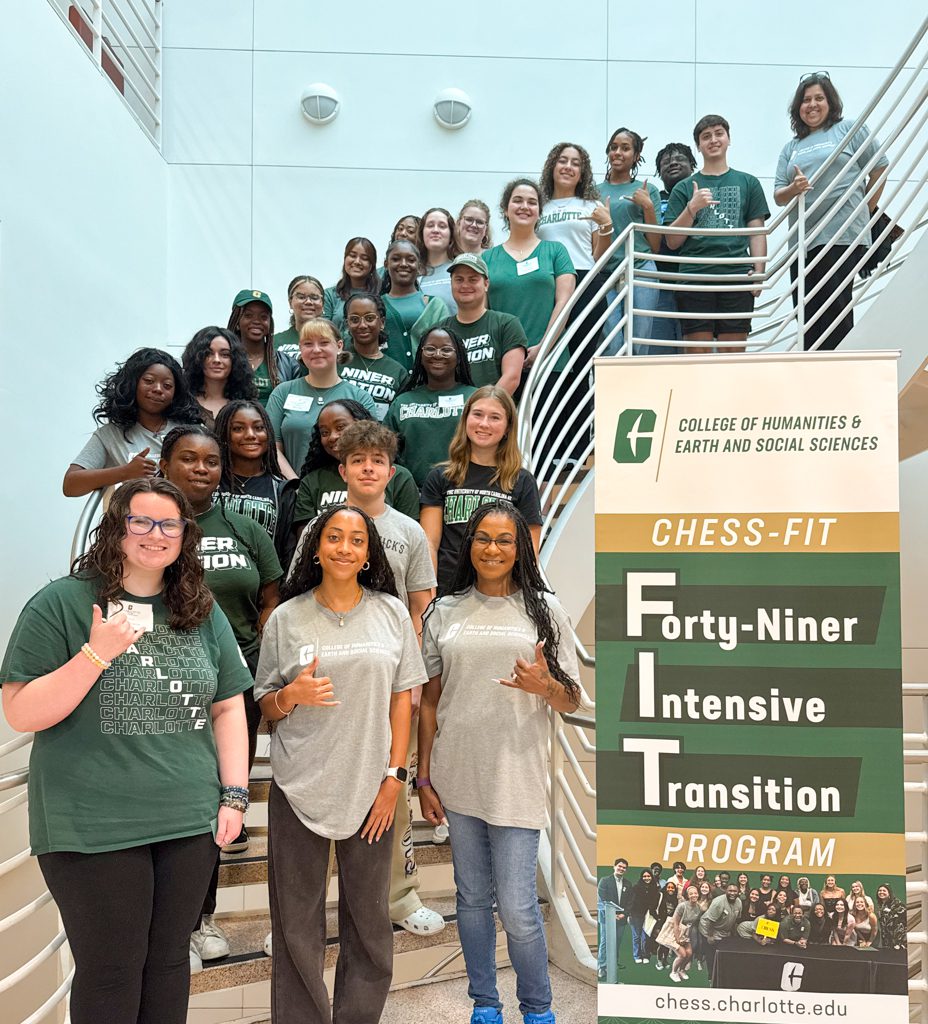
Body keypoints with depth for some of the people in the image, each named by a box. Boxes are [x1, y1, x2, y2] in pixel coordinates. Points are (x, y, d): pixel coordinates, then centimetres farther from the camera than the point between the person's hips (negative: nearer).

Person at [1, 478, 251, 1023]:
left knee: (170, 959, 16)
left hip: (191, 823, 4)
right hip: (93, 831, -3)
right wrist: (95, 654, -22)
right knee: (110, 974, 9)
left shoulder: (204, 611, 6)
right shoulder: (61, 603, -7)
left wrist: (234, 794, 2)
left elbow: (228, 707, 9)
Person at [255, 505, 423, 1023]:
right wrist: (292, 695, -15)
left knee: (370, 917, 8)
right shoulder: (287, 618, 1)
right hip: (299, 787, 0)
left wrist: (395, 776, -2)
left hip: (370, 786, 1)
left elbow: (403, 698, 4)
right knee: (297, 921, 7)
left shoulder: (391, 612, 2)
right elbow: (267, 708, 7)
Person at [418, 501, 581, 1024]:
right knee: (472, 896, 14)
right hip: (457, 777, 3)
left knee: (517, 906, 0)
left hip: (516, 777, -2)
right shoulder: (445, 612, 5)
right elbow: (429, 699, 9)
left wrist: (544, 686, -19)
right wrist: (424, 776, 6)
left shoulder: (544, 609, 1)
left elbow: (571, 701, 3)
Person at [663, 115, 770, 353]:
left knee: (733, 353, -1)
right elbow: (672, 242, 7)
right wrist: (693, 207, -6)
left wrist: (759, 271, -2)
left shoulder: (748, 183, 16)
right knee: (698, 353, -4)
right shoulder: (684, 188, 13)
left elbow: (757, 232, 11)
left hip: (737, 275, 1)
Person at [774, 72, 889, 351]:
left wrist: (862, 214, 6)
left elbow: (880, 170, 6)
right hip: (802, 241, 5)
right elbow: (778, 196, 11)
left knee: (834, 312, -9)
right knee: (807, 316, 5)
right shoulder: (791, 148, 19)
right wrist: (793, 189, -11)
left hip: (842, 237, -5)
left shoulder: (849, 129, 7)